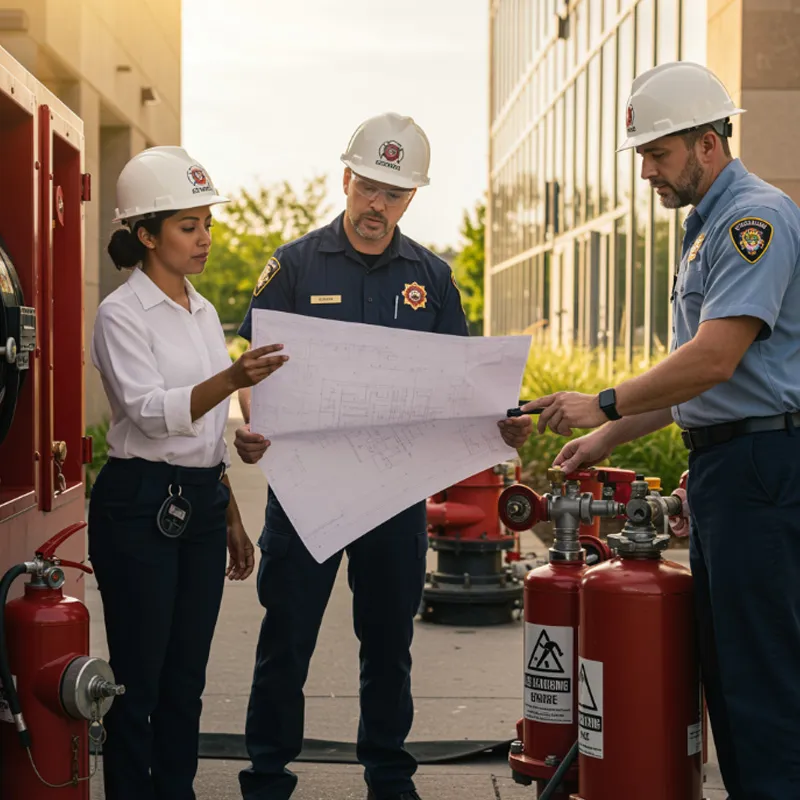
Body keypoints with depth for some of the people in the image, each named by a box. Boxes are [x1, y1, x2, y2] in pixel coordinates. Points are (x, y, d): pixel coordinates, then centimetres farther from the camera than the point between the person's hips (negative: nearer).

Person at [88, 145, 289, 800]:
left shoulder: (204, 313, 14)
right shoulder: (123, 315, -8)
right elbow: (149, 411, -22)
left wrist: (232, 520, 18)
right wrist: (230, 381, -37)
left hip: (202, 504, 7)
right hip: (140, 506, -7)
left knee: (186, 677, 10)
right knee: (139, 679, -2)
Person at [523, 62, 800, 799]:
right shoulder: (709, 228, 20)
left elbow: (714, 359, -22)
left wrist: (606, 405, -13)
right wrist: (608, 439, 19)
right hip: (722, 462, 11)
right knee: (727, 659, 13)